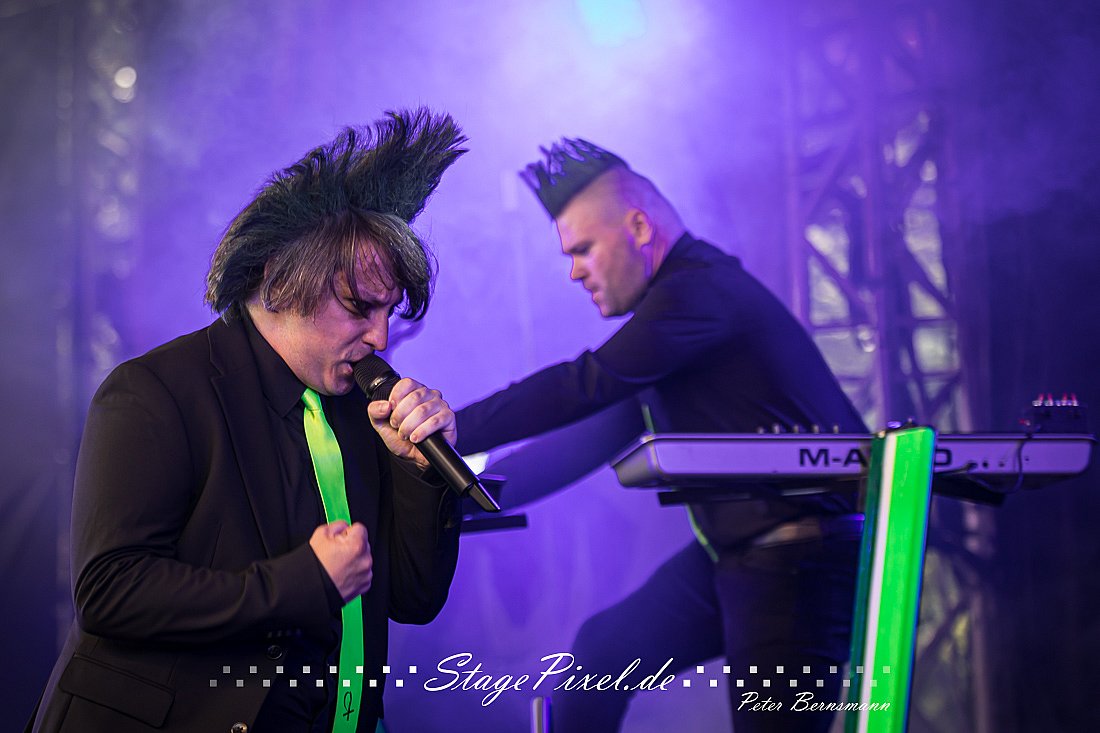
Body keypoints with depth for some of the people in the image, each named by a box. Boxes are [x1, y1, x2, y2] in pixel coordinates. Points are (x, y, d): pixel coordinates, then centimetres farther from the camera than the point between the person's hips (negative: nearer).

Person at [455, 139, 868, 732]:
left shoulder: (700, 292, -17)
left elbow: (582, 387, -24)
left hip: (798, 559, -11)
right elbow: (604, 432, 20)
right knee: (599, 653, 15)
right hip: (734, 551, 11)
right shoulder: (685, 299, 17)